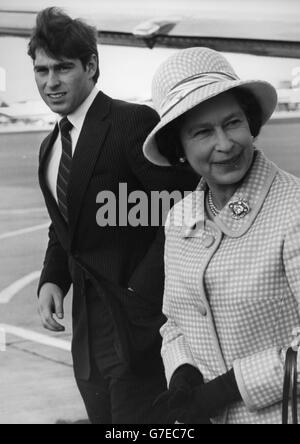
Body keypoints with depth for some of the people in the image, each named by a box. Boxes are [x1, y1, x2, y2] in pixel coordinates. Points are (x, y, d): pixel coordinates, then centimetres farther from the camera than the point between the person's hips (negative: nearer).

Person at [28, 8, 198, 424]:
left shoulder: (135, 122, -12)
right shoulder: (50, 147, 14)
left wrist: (141, 291, -19)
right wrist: (52, 280, 3)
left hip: (137, 323, -8)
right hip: (87, 330, 8)